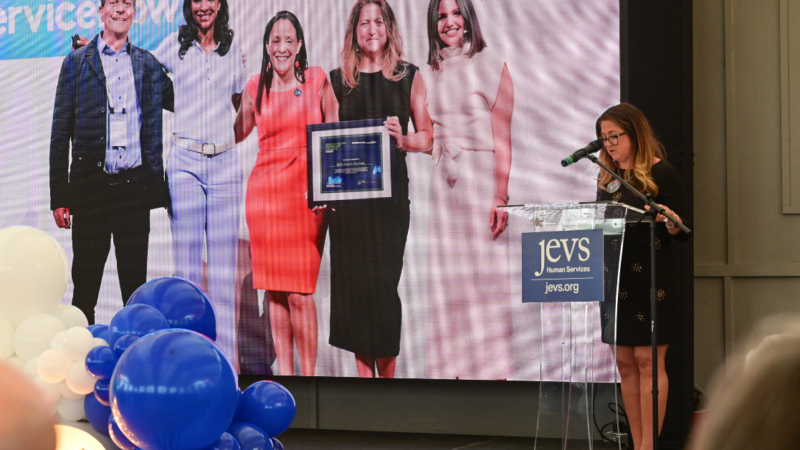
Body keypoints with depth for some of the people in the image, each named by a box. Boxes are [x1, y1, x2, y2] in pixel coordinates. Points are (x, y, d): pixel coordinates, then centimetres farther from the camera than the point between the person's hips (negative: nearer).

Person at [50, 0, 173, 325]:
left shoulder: (148, 64, 12)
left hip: (135, 187, 2)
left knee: (135, 284, 5)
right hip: (91, 188, -2)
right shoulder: (76, 63, 5)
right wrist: (59, 197, -2)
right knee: (85, 285, 2)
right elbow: (60, 133, 3)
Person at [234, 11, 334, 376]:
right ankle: (285, 374, 12)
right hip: (265, 191, 3)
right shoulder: (255, 87, 9)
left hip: (307, 194, -2)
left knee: (300, 294, -9)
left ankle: (308, 376, 1)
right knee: (275, 291, 4)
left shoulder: (317, 80, 4)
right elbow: (237, 133, 22)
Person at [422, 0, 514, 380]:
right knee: (448, 277, 4)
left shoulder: (490, 65, -1)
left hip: (481, 176, -5)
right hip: (441, 181, 5)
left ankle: (493, 371, -1)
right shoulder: (429, 74, 13)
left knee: (485, 275, -5)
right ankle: (455, 368, 9)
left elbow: (502, 138, -6)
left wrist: (500, 196, -12)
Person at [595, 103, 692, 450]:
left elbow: (684, 230, -8)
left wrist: (669, 220, -28)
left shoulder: (660, 173, -5)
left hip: (650, 282, -7)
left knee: (648, 362, -7)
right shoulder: (607, 178, 14)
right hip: (614, 283, 7)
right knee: (625, 364, 7)